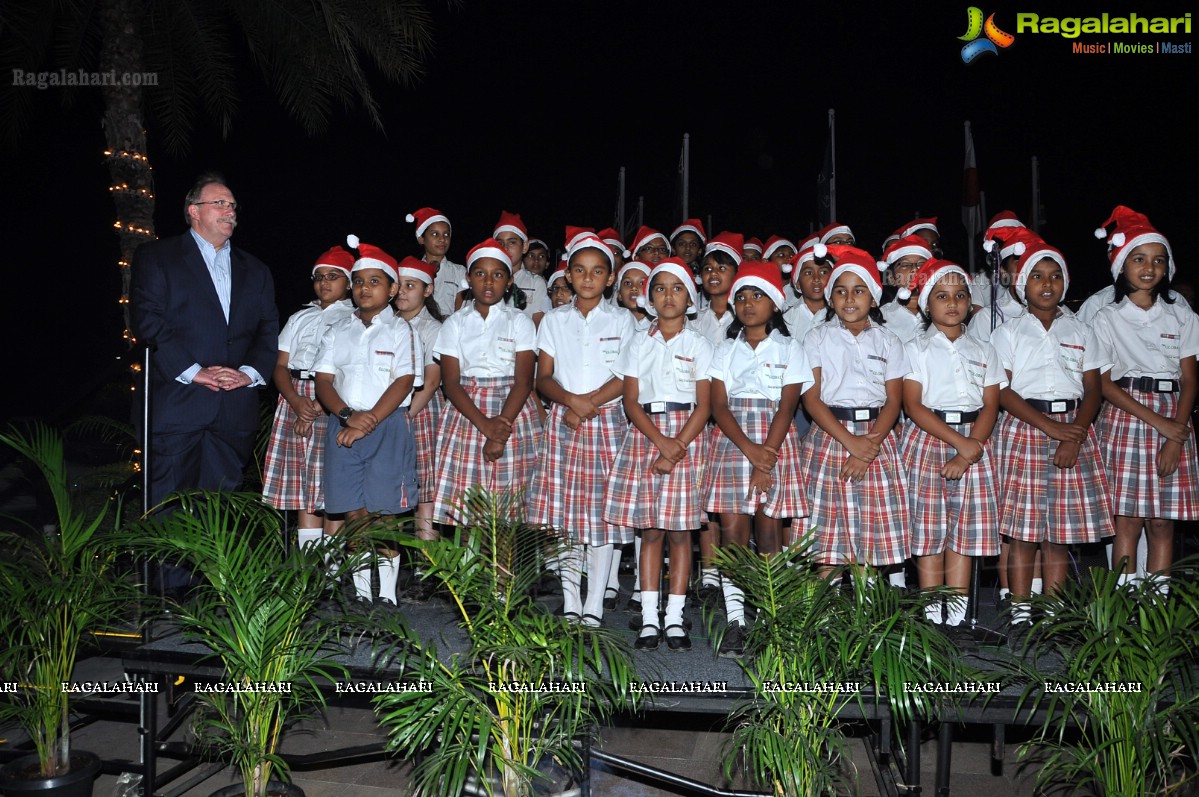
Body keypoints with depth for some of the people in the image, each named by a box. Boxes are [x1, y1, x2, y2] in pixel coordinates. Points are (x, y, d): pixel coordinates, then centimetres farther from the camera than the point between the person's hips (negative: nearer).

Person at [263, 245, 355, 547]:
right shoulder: (300, 318, 21)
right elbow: (280, 366, 12)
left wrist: (319, 406, -16)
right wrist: (296, 400, -8)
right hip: (295, 401, 5)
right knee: (302, 488, 3)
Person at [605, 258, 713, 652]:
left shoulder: (698, 345, 5)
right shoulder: (639, 344, 9)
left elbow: (703, 405, -1)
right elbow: (631, 402, 2)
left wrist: (677, 448, -14)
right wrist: (661, 441, -14)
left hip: (687, 436, -1)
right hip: (645, 435, 1)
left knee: (680, 530, 0)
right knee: (649, 530, 2)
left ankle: (675, 619, 8)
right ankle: (649, 619, 7)